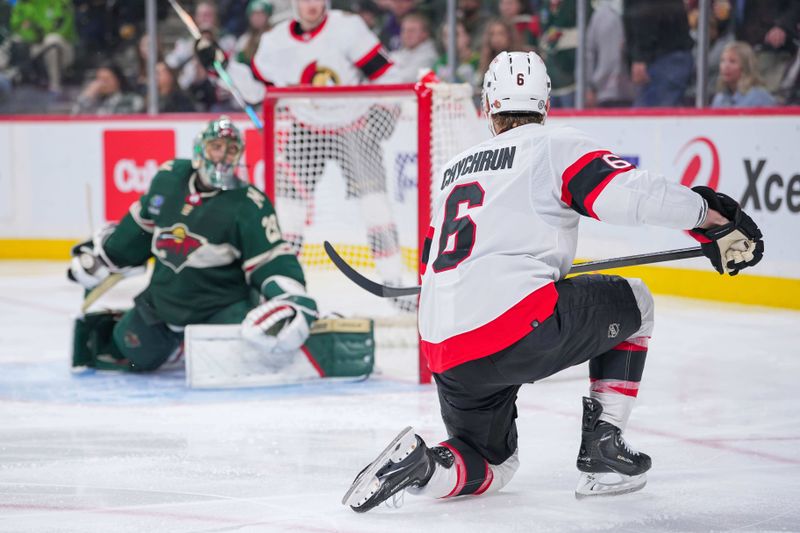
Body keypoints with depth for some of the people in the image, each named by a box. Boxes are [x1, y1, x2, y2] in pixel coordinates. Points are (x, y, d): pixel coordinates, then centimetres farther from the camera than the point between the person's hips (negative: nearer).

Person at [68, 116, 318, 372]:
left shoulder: (248, 205, -15)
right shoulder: (170, 178, -1)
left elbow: (272, 262, -17)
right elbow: (143, 222, 17)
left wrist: (293, 299, -34)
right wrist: (102, 256, 25)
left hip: (223, 301, -4)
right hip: (165, 294, 4)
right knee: (133, 353, 3)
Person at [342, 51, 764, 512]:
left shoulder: (455, 169, 25)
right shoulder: (556, 145, 6)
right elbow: (630, 192, -10)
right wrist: (713, 218, 0)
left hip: (445, 354, 6)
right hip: (521, 325, -6)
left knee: (493, 464, 24)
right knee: (633, 304, 21)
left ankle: (420, 465, -8)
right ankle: (602, 449, 14)